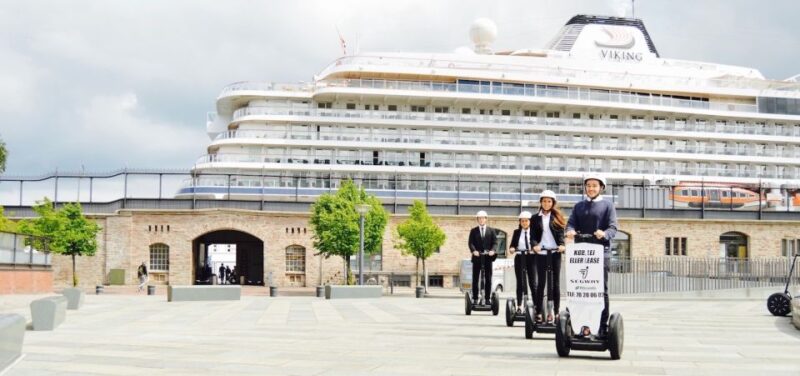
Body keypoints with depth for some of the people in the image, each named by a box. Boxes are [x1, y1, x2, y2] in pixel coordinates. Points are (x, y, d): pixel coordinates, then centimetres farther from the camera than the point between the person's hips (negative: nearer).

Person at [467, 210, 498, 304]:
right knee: (475, 279, 1)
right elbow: (470, 243, -1)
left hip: (488, 258, 1)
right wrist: (474, 250, -21)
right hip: (477, 258, 0)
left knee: (488, 279, 1)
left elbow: (495, 242, 3)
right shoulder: (473, 231, 9)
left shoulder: (491, 230, 11)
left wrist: (493, 250, -17)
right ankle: (475, 299, 5)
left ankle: (487, 299, 5)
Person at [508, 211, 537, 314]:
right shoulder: (517, 232, 8)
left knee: (532, 282, -3)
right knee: (520, 283, 5)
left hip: (531, 258, -2)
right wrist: (511, 249, -17)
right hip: (519, 258, 2)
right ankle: (519, 306, 7)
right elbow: (512, 245, 4)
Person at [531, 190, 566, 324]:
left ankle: (555, 311, 2)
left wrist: (562, 245, -18)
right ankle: (539, 311, 1)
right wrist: (535, 245, -17)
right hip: (540, 253, 0)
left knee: (555, 283, 1)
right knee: (541, 282, 0)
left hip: (555, 253, 0)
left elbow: (561, 233, 1)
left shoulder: (557, 217, 9)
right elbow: (533, 236, 3)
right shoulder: (536, 218, 10)